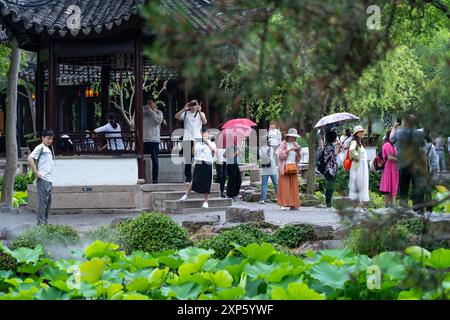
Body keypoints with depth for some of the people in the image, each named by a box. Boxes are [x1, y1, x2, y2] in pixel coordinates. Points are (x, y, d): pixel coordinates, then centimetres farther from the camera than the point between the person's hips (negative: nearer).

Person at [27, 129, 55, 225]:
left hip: (49, 180, 9)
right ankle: (41, 223, -7)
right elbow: (30, 158, -18)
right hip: (43, 179, -9)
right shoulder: (40, 147, -7)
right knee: (43, 201, -8)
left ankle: (45, 221, 18)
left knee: (48, 201, 11)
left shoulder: (49, 148, 19)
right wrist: (36, 173, -17)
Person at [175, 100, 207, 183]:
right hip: (187, 138, 1)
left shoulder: (201, 114, 12)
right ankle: (188, 177, 5)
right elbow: (176, 116, -2)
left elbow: (205, 122, -6)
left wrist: (199, 111, -9)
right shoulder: (186, 113, 13)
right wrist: (184, 109, -6)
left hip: (197, 138, -1)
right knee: (187, 158, 0)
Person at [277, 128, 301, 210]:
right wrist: (289, 150, -17)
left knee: (293, 186, 0)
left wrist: (298, 152, -5)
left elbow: (299, 158, 15)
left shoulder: (295, 145, 16)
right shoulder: (283, 144, 1)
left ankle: (292, 204, 2)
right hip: (284, 168, -5)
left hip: (293, 168, 5)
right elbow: (281, 155, -9)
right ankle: (283, 204, -9)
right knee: (284, 186, -8)